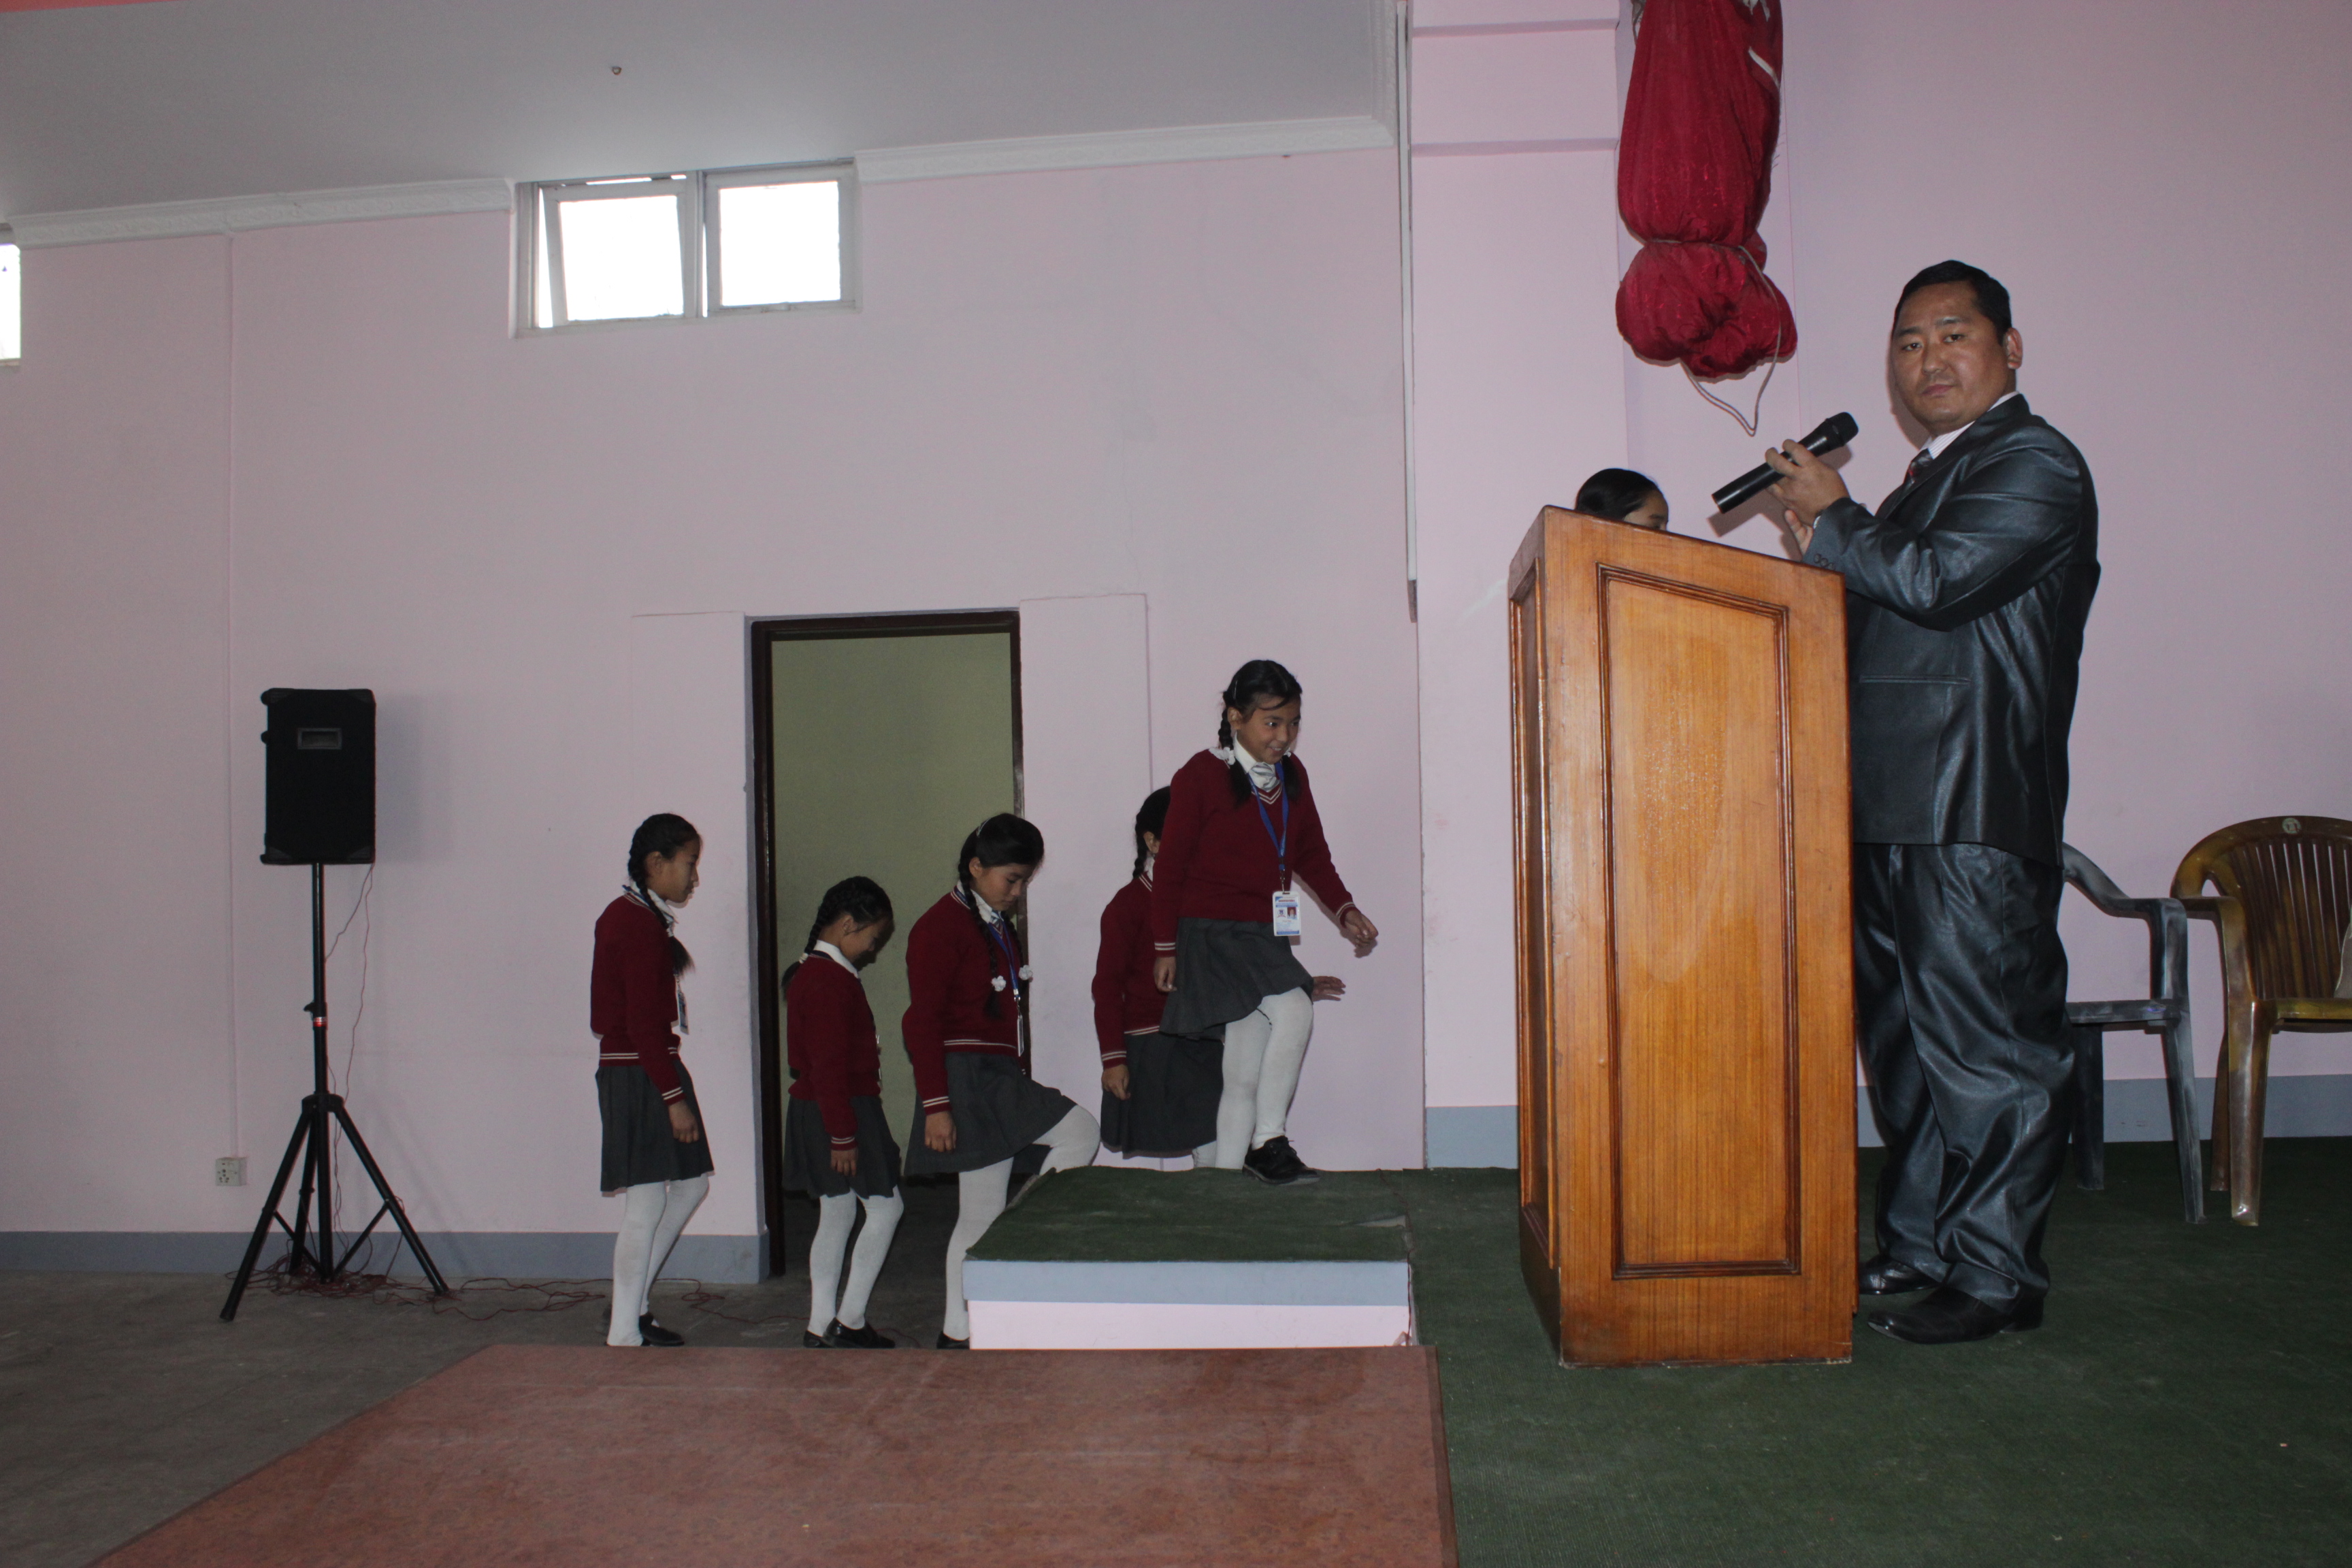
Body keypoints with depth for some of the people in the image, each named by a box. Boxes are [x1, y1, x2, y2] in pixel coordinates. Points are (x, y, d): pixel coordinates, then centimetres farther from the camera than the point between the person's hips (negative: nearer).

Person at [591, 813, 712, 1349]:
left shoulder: (624, 915, 15)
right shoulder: (641, 924, -16)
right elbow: (644, 1023, -21)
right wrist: (674, 1096, -20)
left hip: (627, 1067, 10)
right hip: (643, 1076, -10)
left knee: (691, 1184, 14)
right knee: (646, 1204, -4)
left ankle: (632, 1305, 21)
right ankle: (624, 1334, 5)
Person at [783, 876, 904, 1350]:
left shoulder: (810, 973, 14)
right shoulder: (832, 980, -19)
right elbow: (829, 1065, -22)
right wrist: (843, 1135, -21)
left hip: (817, 1110, 10)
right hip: (843, 1111, -10)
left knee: (836, 1213, 13)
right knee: (886, 1207, -1)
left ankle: (821, 1326, 18)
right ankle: (848, 1321, 2)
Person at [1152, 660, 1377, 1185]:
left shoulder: (1291, 774, 9)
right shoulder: (1201, 776, -8)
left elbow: (1312, 852, 17)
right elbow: (1171, 867, -5)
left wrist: (1344, 910, 5)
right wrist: (1165, 947, -3)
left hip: (1265, 937, 6)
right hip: (1212, 933, -6)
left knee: (1244, 1077, 6)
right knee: (1294, 1010, -25)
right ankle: (1269, 1142, -12)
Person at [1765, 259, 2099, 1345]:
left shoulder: (2034, 464, -6)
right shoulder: (1933, 474, 24)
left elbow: (1935, 582, -21)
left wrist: (1829, 520, -6)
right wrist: (1827, 542, 3)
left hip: (1976, 818, -10)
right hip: (1895, 811, 10)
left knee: (1987, 1047, -3)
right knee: (1906, 1040, 15)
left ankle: (1995, 1276, 6)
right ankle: (1917, 1247, 26)